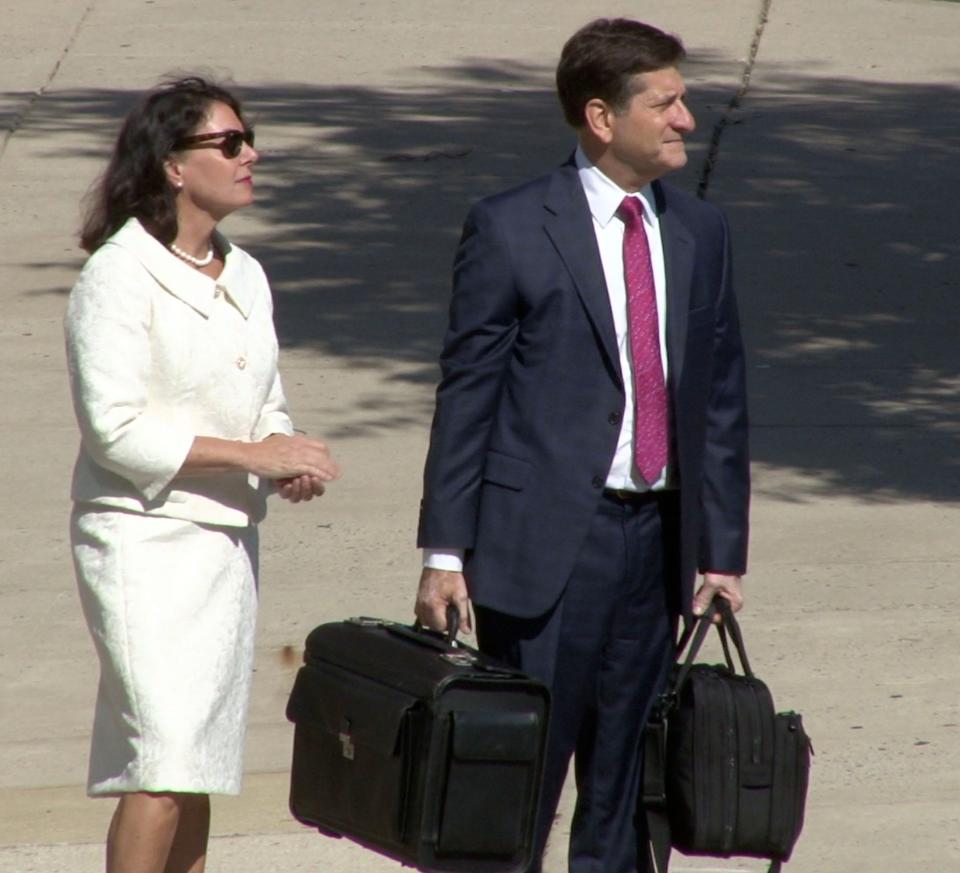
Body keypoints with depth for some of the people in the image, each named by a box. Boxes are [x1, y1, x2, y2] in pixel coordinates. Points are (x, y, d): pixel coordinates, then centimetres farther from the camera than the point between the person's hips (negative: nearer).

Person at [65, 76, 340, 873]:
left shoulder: (243, 276, 12)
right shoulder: (120, 278, -11)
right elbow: (116, 428, -17)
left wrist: (288, 459, -1)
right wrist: (254, 455, -18)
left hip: (229, 537, 7)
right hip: (145, 538, -7)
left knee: (199, 769, 9)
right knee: (161, 765, -14)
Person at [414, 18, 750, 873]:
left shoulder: (701, 234, 10)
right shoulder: (512, 229, -5)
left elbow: (722, 401, 11)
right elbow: (465, 393, -4)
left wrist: (723, 550, 7)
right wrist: (445, 552, -8)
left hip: (657, 541, 5)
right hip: (548, 540, -5)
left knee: (626, 798, 9)